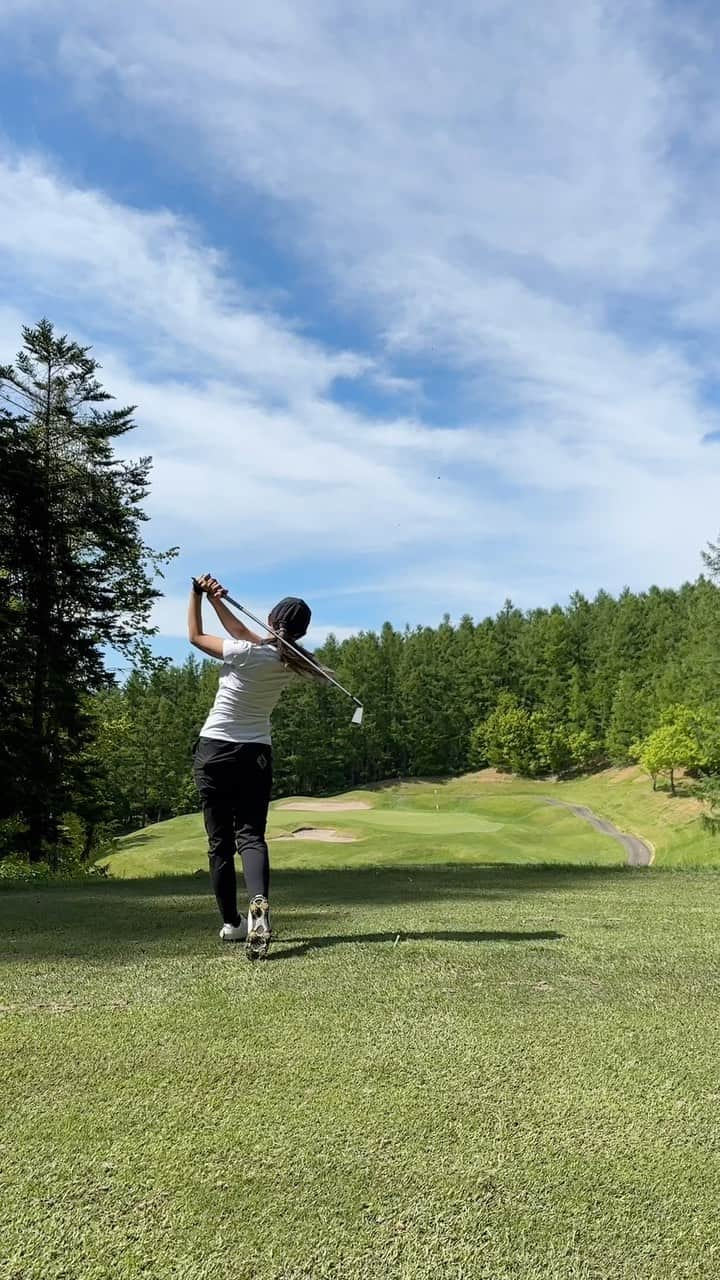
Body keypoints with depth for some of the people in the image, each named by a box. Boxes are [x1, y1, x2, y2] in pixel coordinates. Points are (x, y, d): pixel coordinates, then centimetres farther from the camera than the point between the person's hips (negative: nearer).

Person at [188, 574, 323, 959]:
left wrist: (197, 595, 8)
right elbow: (244, 634, 13)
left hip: (215, 750, -3)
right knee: (251, 834, -1)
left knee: (220, 840, 7)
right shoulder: (291, 663, 1)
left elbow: (195, 636, 1)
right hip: (258, 754, 3)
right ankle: (258, 904, -29)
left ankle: (231, 923, 13)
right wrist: (216, 599, 11)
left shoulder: (245, 654, -15)